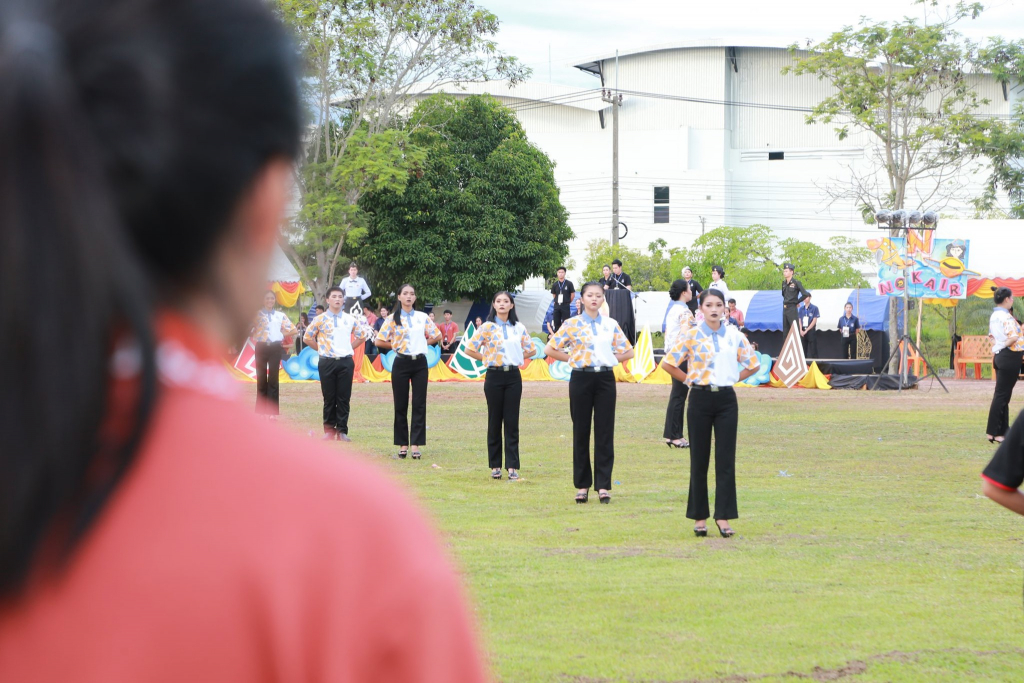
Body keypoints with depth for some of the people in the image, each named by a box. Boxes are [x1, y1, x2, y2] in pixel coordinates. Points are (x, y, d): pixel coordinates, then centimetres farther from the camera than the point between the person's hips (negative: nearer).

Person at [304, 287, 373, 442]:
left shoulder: (351, 320, 6)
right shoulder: (320, 320, 0)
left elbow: (362, 336, 18)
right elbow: (307, 338, 7)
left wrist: (350, 348, 10)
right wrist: (321, 349, 3)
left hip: (346, 362, 1)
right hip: (327, 362, -1)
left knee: (344, 398, 1)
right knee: (329, 397, 3)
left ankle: (342, 430, 7)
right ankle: (329, 429, 12)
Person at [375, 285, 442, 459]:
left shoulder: (423, 317, 6)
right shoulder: (393, 319, -1)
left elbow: (437, 336, 13)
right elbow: (380, 341, -3)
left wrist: (422, 343, 4)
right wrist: (396, 346, 0)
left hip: (420, 363, 2)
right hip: (401, 364, -1)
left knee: (419, 404, -3)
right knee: (401, 405, 2)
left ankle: (415, 444, -2)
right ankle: (402, 444, 10)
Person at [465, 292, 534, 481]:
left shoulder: (519, 328, 6)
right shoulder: (487, 327, -2)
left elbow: (530, 349, 16)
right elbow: (470, 349, -4)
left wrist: (517, 358, 4)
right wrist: (487, 359, -1)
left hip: (513, 376, 2)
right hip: (494, 376, -2)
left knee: (512, 421, 0)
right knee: (495, 421, 3)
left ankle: (512, 466, 0)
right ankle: (495, 466, 9)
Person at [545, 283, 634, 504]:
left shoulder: (611, 325, 8)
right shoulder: (572, 324, 1)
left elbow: (628, 351, 13)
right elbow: (550, 349, 1)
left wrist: (612, 359, 1)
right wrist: (573, 358, -2)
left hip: (605, 379, 1)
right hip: (581, 379, -1)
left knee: (605, 432, -1)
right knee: (581, 432, 2)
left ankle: (603, 485, 2)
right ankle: (582, 485, 9)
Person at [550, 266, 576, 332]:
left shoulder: (569, 283, -4)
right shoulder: (555, 285, 5)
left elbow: (572, 294, 2)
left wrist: (568, 302, 6)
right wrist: (556, 302, 7)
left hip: (565, 306, -3)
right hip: (557, 306, 3)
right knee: (556, 323, 7)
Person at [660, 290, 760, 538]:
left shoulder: (735, 336, 5)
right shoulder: (691, 336, -1)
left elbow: (753, 365, 14)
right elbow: (668, 363, 1)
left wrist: (733, 378, 5)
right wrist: (690, 380, 0)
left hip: (726, 399, 1)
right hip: (701, 399, -1)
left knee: (725, 459, -3)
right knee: (699, 460, 2)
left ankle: (723, 516, 0)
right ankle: (699, 517, 9)